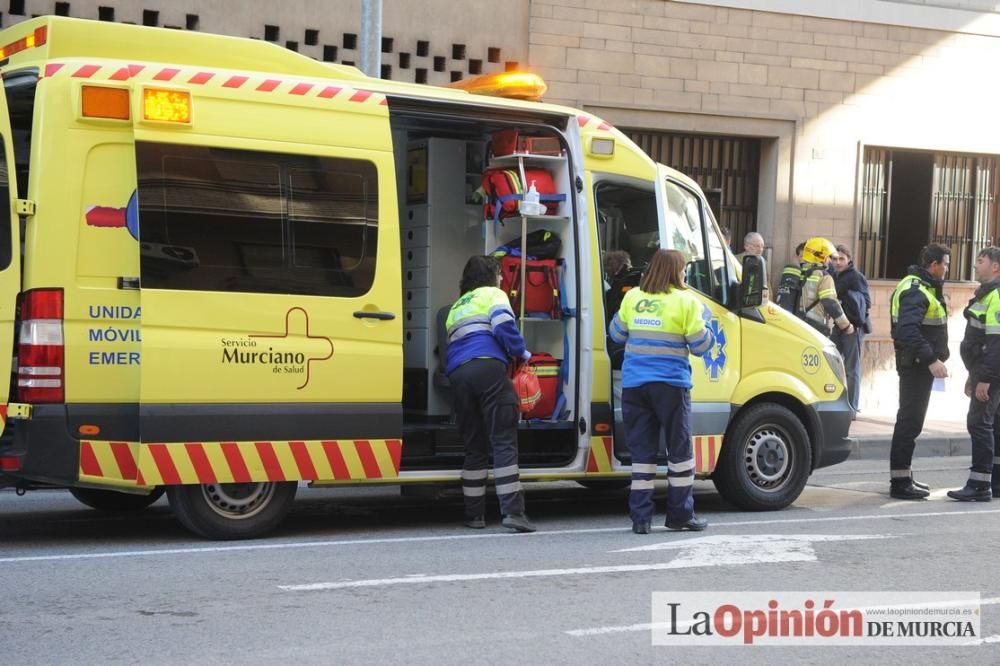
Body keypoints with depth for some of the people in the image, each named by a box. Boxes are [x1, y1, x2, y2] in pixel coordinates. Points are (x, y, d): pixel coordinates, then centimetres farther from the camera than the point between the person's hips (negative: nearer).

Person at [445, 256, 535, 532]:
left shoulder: (456, 307, 32)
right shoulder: (493, 294, 12)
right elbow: (504, 326, -6)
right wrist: (521, 352, 7)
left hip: (457, 374, 6)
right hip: (488, 367, -6)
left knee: (474, 446, 12)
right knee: (504, 441, -8)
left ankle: (474, 515, 12)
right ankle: (512, 511, -16)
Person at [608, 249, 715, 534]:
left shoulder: (632, 297, 7)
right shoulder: (685, 301, -5)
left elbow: (616, 333, 16)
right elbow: (700, 345, -4)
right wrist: (699, 318, 13)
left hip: (634, 383, 4)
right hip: (670, 383, -4)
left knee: (641, 449, 7)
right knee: (679, 447, 9)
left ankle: (640, 517, 5)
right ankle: (680, 514, 13)